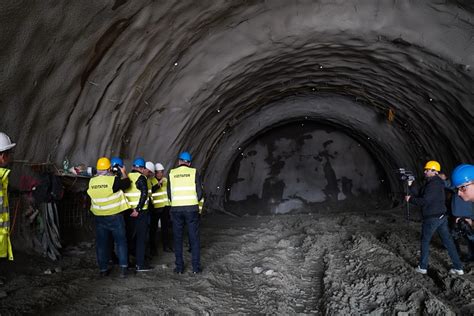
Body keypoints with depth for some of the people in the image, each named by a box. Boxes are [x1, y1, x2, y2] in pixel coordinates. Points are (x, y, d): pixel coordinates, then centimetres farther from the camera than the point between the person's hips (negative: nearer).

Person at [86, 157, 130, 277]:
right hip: (115, 216, -4)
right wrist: (123, 173, 12)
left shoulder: (92, 182, -2)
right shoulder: (113, 180, -17)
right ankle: (123, 267, 0)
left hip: (99, 217, 4)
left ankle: (103, 269, 16)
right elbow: (126, 184, -6)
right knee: (121, 241, 6)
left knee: (101, 243, 12)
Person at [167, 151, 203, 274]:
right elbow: (199, 192, -2)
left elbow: (169, 193, 5)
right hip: (192, 208, -1)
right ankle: (196, 266, 8)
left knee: (178, 238, 10)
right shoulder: (194, 172, 0)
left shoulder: (172, 173, 3)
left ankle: (179, 267, 12)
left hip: (176, 209, 1)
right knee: (194, 238, 7)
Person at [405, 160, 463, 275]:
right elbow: (420, 196, 13)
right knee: (448, 241, 10)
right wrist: (410, 186, 8)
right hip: (442, 217, 9)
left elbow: (424, 201, -25)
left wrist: (410, 199, -13)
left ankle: (423, 267, 15)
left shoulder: (433, 184, -19)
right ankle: (458, 268, 13)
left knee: (425, 242, 6)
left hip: (432, 219, -9)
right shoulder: (437, 183, 13)